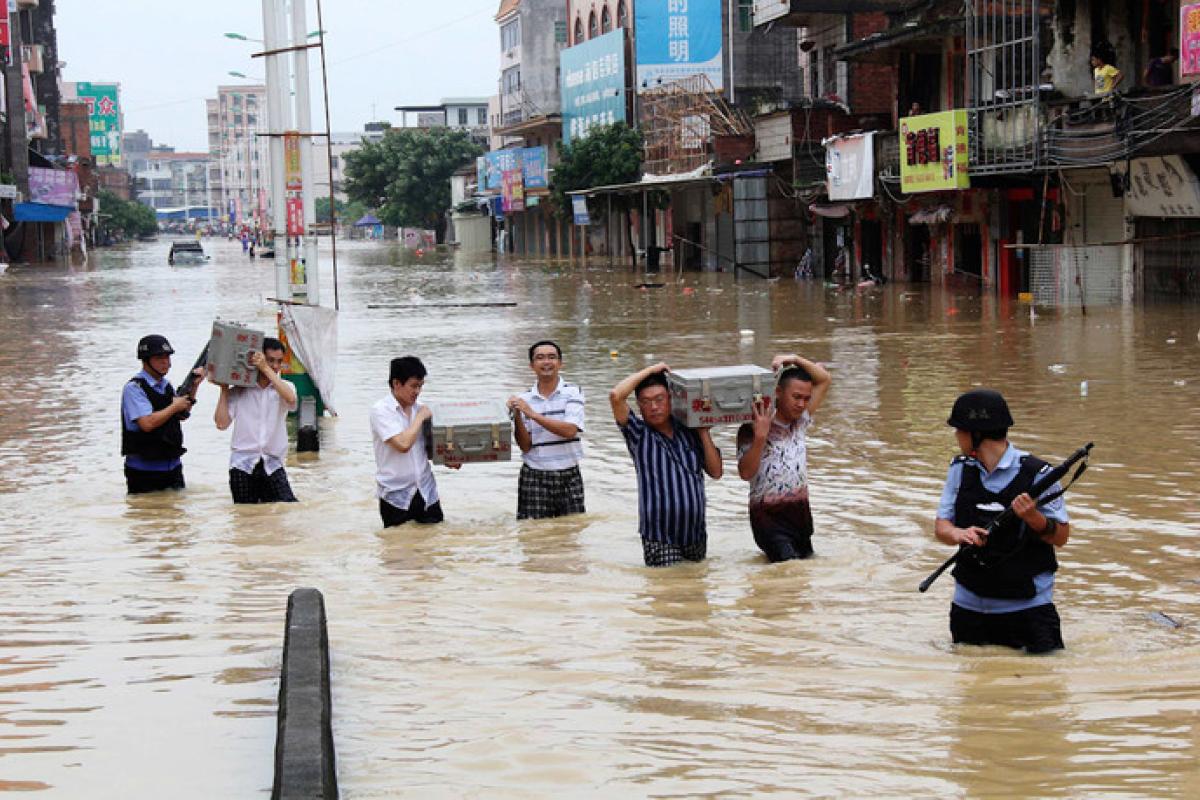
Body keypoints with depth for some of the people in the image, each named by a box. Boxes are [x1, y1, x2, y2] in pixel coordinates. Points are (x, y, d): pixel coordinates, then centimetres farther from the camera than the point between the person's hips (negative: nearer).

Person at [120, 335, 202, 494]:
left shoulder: (166, 385, 10)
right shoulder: (134, 388, -13)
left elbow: (182, 415, 20)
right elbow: (147, 424, -24)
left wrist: (193, 387, 7)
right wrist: (174, 406, -13)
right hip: (144, 470, -7)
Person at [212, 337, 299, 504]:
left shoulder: (284, 387, 8)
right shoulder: (239, 391, 5)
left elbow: (290, 399, -17)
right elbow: (222, 423, -3)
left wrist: (266, 369, -15)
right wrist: (224, 389, 1)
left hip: (272, 465, 0)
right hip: (243, 464, 0)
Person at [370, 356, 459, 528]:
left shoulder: (420, 409, 7)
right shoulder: (380, 410, -11)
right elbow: (403, 444, -23)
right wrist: (420, 417, -11)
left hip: (426, 494, 5)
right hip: (396, 497, -5)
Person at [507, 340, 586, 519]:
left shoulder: (572, 392, -1)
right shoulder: (523, 399, 4)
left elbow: (570, 431, -15)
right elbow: (525, 446, 0)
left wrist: (532, 414, -17)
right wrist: (517, 416, -15)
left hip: (568, 477, -1)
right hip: (534, 478, 1)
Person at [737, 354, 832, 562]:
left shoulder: (801, 421, 8)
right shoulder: (752, 429, -9)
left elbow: (825, 379, 10)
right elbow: (745, 473, -17)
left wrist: (796, 359, -3)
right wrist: (760, 438, -27)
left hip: (800, 514, 7)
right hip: (769, 518, -6)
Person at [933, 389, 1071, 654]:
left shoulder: (1036, 473, -11)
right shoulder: (959, 470, 3)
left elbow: (1061, 537, -8)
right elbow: (941, 527, 1)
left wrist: (1034, 518, -28)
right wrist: (959, 534, -22)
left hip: (1028, 605, -4)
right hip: (969, 605, 4)